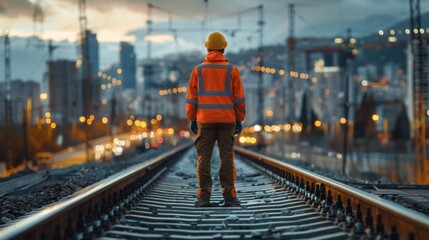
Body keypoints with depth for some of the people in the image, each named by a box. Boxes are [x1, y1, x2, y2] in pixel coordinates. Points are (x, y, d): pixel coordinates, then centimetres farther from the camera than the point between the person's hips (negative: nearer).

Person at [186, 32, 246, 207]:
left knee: (204, 158, 2)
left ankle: (204, 196, -3)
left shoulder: (198, 70, 2)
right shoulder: (232, 70, 0)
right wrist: (240, 120, 6)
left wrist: (192, 120, 8)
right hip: (227, 120, 0)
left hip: (205, 120, 0)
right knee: (227, 158, 2)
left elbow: (191, 98, 1)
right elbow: (239, 98, -1)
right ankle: (229, 196, -1)